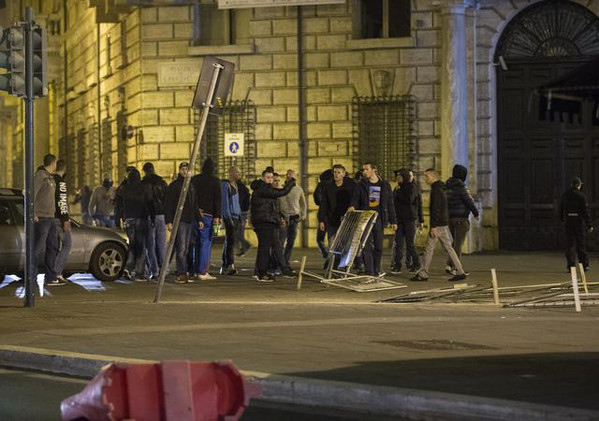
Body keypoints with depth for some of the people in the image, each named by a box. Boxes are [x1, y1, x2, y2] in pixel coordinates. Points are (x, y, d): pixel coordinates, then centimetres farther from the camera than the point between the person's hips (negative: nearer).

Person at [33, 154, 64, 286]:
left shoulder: (51, 177, 18)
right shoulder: (40, 175, -10)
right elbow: (32, 194, -18)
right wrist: (33, 213, -24)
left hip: (51, 218, 9)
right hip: (41, 218, -9)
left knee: (53, 248, 9)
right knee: (39, 249, -10)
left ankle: (51, 278, 12)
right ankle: (31, 277, -6)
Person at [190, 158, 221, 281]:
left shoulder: (194, 179, 9)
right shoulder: (214, 180, -2)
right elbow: (217, 199, -8)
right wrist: (217, 216, -10)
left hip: (194, 215, 4)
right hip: (207, 215, -4)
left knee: (195, 242, 11)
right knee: (206, 243, -3)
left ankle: (194, 270, 12)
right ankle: (202, 272, -8)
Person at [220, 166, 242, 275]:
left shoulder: (235, 185, 19)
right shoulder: (225, 185, -7)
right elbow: (225, 202, -13)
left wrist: (240, 217, 19)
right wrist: (228, 217, -18)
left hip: (236, 217, 9)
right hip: (229, 216, -9)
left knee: (230, 242, 8)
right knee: (230, 241, -13)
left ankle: (225, 267, 10)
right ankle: (230, 265, -15)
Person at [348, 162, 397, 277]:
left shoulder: (385, 185, 7)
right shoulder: (361, 185, 6)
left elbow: (390, 204, 9)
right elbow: (355, 199, 5)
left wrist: (393, 221, 6)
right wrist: (352, 206, -19)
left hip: (378, 219, 1)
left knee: (378, 246, 5)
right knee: (367, 246, -7)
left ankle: (376, 271, 15)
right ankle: (369, 272, -8)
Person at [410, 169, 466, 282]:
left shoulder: (436, 190, -14)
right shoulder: (441, 189, 18)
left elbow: (436, 209, -20)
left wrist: (433, 226, -22)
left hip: (438, 224, -10)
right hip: (444, 224, 10)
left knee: (429, 249, -3)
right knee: (448, 248, 9)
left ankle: (423, 274, 1)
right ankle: (460, 272, 6)